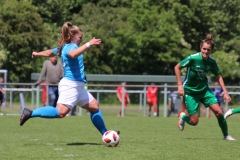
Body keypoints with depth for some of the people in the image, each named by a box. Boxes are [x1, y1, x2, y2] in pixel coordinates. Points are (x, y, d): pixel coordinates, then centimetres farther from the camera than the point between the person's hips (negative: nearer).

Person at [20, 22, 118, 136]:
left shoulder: (64, 47, 17)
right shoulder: (71, 46, -11)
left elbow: (49, 52, 34)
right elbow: (73, 54, -38)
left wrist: (37, 54, 53)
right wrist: (88, 44, -41)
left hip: (77, 86, 11)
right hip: (70, 85, -11)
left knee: (94, 106, 15)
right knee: (61, 112, -24)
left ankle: (105, 134, 20)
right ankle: (30, 114, -21)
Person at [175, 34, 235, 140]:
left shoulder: (212, 62, -8)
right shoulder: (193, 58, -22)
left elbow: (218, 76, 6)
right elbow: (177, 67, -11)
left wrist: (225, 92, -1)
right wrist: (180, 85, -15)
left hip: (204, 90, 4)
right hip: (190, 91, -4)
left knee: (218, 112, -11)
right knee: (194, 122, -5)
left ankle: (226, 135, 8)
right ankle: (183, 117, 30)